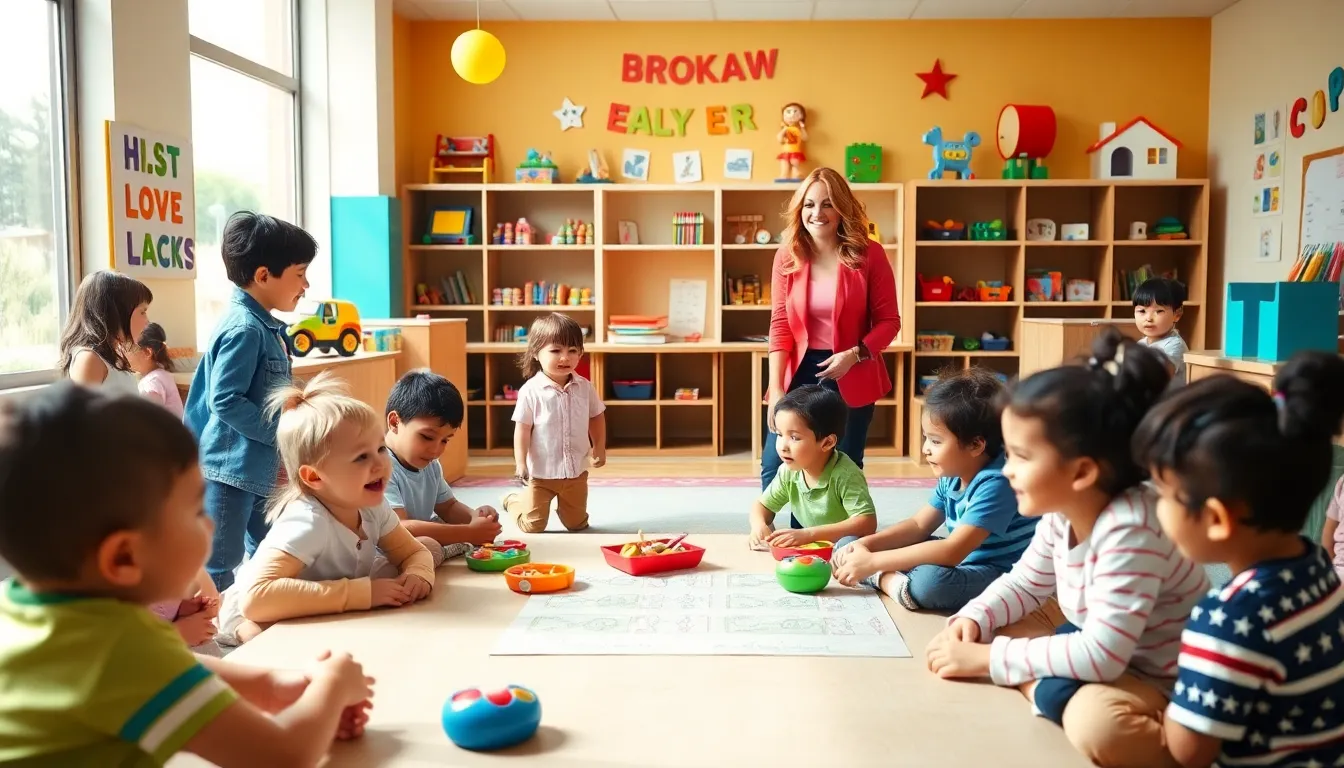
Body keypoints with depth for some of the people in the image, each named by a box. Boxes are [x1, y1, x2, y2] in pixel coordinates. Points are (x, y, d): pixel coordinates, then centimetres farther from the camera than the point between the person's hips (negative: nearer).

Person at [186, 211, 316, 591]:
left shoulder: (265, 326, 10)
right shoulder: (243, 328, -19)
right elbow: (225, 401, -23)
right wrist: (284, 433, -19)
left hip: (258, 469, 10)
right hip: (230, 469, -10)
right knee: (219, 569, -2)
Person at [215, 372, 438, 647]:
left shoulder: (373, 506, -16)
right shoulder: (307, 524, -37)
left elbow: (414, 553, -2)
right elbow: (255, 597, -49)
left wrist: (418, 575, -28)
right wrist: (362, 593, -46)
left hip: (327, 621, 6)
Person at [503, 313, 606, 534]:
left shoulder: (584, 387, -4)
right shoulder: (530, 391, -16)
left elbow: (596, 417, 10)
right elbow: (522, 428, -13)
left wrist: (599, 449, 7)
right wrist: (520, 463, -17)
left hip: (577, 470, 4)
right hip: (541, 472, -3)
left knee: (577, 524, 15)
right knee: (533, 527, 6)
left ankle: (562, 505, 48)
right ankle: (513, 500, 36)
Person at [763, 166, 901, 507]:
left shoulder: (868, 254, -6)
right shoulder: (787, 256, -2)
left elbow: (889, 320, -4)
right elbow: (780, 325, -3)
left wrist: (854, 354, -20)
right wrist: (775, 389, -10)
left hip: (851, 378, -1)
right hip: (799, 373, 1)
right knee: (775, 469, -1)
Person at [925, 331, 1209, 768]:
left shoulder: (1129, 530, -33)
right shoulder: (1063, 512, -6)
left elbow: (1100, 657, -35)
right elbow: (1025, 584, 11)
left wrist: (988, 659, -28)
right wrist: (973, 621, -9)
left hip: (1164, 679, -8)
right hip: (1097, 641, 9)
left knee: (1096, 724, -37)